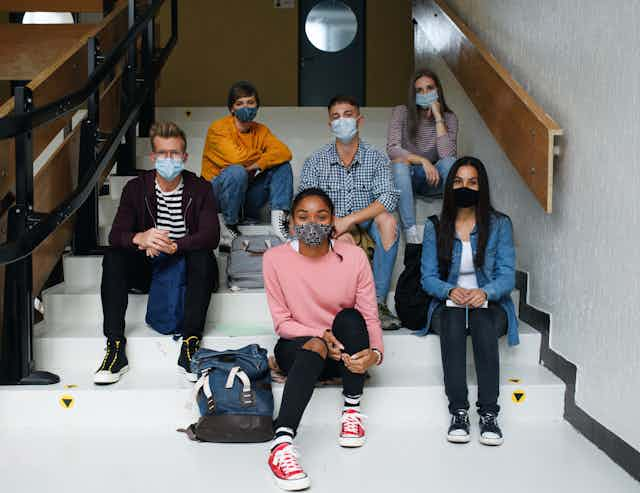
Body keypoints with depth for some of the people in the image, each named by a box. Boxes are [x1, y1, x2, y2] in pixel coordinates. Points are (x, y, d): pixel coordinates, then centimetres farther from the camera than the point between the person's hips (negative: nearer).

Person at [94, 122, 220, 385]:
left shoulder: (200, 189, -2)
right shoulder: (136, 188, 1)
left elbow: (211, 236, -16)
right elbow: (115, 234, -10)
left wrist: (173, 246, -33)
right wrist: (140, 239, -35)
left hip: (187, 270, -2)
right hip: (148, 269, 2)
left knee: (203, 257, -33)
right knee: (113, 258, -24)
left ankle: (190, 347, -33)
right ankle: (115, 349, -27)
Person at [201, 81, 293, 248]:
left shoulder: (260, 130, 7)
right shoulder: (218, 128, -10)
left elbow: (285, 152, -11)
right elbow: (236, 157, -27)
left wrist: (258, 164, -26)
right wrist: (264, 154, -9)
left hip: (247, 195, 5)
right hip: (217, 193, -5)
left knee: (282, 165, -9)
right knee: (237, 172, -36)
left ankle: (279, 218, -18)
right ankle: (227, 225, -18)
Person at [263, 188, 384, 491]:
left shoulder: (354, 256, -9)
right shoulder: (275, 259, -10)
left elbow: (370, 317, -9)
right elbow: (282, 323, -6)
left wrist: (375, 353, -29)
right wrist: (320, 336, -23)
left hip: (345, 350, 2)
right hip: (298, 348, -1)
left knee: (349, 317, -30)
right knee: (312, 349, -36)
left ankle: (352, 408, -17)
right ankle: (281, 444, -47)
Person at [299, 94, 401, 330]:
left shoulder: (376, 158, 3)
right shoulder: (316, 161, 4)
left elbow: (388, 198, -14)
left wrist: (350, 219, -25)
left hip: (366, 226, 1)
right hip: (332, 231, -1)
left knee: (386, 220, -30)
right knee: (345, 239, -34)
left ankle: (378, 301, -29)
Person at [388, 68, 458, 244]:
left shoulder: (449, 118, -6)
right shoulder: (401, 113, -9)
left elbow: (447, 154, -23)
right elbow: (392, 149, -20)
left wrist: (438, 116, -22)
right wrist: (422, 160, -32)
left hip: (433, 179, 1)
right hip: (406, 178, -1)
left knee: (450, 162, -30)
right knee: (399, 162, -35)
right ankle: (410, 231, -39)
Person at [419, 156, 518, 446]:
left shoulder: (500, 224, 3)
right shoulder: (435, 227, 6)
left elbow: (506, 275, -4)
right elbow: (428, 277, 0)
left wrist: (484, 293, -25)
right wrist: (451, 291, -22)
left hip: (490, 305, 0)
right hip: (447, 305, 1)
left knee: (482, 323, -35)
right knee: (452, 323, -34)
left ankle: (489, 414, -34)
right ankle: (458, 413, -34)